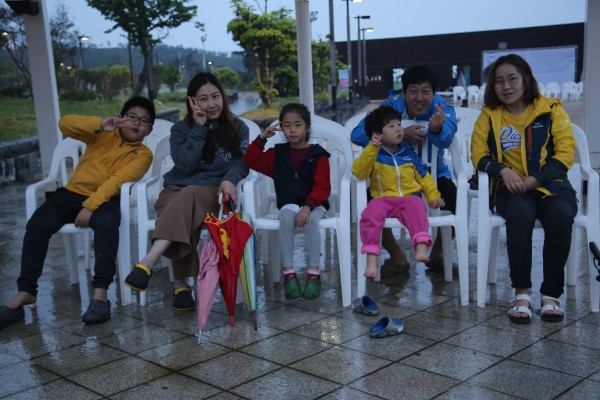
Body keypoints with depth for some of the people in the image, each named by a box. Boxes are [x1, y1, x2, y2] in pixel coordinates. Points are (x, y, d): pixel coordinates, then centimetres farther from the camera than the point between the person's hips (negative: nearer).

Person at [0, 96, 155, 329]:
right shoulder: (103, 134, 13)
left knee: (107, 222, -39)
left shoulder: (143, 154, 1)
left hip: (105, 200, -3)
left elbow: (117, 181, -14)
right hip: (73, 193, 3)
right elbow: (65, 124, 0)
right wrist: (100, 124, -13)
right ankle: (25, 292, -18)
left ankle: (100, 292, -36)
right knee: (37, 224, -23)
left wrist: (90, 206, -26)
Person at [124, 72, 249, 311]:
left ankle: (148, 263, -49)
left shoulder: (237, 128, 13)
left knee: (189, 196, -38)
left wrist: (229, 180, -21)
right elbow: (185, 165, -5)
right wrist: (199, 128, -7)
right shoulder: (181, 129, 10)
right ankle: (180, 284, -30)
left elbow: (240, 162, 2)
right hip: (177, 190, 1)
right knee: (185, 217, -37)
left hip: (213, 192, -1)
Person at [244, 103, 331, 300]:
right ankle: (289, 273, -32)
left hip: (314, 204, -2)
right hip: (289, 204, 2)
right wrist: (262, 139, 2)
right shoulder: (278, 154, 13)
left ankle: (314, 274, -29)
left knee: (310, 220, -37)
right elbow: (251, 161, 11)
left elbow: (322, 186, -9)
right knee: (286, 216, -34)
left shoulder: (318, 155, 0)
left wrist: (308, 206, -25)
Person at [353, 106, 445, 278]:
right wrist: (371, 149, -19)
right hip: (382, 199, -1)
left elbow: (424, 176, 20)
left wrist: (434, 196, 6)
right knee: (371, 214, -33)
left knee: (416, 206, -35)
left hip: (409, 197, 1)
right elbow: (359, 172, -9)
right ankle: (371, 258, -32)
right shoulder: (373, 154, 9)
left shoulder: (409, 153, 17)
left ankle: (421, 247, -48)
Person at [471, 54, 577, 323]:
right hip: (511, 189, 0)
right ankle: (522, 292, -25)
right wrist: (503, 170, -15)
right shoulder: (489, 115, 10)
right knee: (520, 214, -36)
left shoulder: (551, 109, 6)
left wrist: (534, 180, -15)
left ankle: (551, 294, -22)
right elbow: (479, 155, 7)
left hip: (550, 185, 0)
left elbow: (565, 153, -1)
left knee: (560, 215, -34)